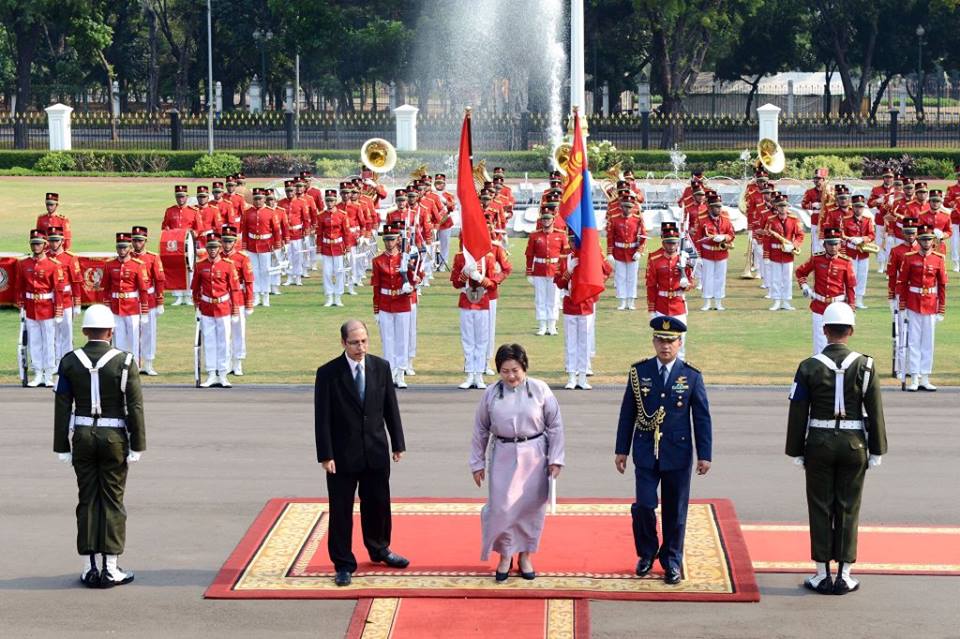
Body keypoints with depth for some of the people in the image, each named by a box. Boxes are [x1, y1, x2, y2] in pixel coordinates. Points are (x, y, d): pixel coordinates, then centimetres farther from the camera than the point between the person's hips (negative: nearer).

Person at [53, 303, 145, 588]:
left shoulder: (69, 362, -3)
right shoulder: (124, 362, -9)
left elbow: (62, 408, -2)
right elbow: (135, 407, -9)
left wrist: (62, 447, 3)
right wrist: (137, 446, -4)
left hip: (82, 437, 2)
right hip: (114, 437, -2)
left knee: (87, 501, 8)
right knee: (112, 501, 4)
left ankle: (89, 569, 8)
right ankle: (110, 569, 4)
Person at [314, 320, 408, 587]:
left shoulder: (381, 367, 1)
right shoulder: (328, 373, -10)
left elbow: (391, 408, 7)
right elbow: (322, 418, -9)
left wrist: (398, 444, 7)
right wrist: (325, 455, -13)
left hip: (376, 451, 3)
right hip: (343, 454, -3)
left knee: (378, 504, 17)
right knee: (341, 510, 2)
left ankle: (379, 550, 39)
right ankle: (343, 564, 13)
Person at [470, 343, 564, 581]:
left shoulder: (540, 390, -6)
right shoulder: (491, 394, -2)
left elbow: (555, 425, 0)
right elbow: (480, 430, 7)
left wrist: (555, 459, -2)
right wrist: (477, 463, 9)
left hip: (534, 457, 0)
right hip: (503, 456, 0)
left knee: (531, 507, 7)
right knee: (501, 507, -4)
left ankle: (524, 555, 26)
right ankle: (505, 555, 16)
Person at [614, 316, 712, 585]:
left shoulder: (692, 376, -2)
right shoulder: (639, 372, 1)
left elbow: (702, 418, 1)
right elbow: (627, 413, 6)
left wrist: (704, 455, -2)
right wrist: (622, 450, 5)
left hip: (678, 454, 0)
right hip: (646, 453, 0)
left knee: (675, 511, 7)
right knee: (644, 506, -6)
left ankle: (672, 560, 22)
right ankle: (647, 553, 18)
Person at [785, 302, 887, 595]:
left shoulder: (809, 367, -7)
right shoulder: (865, 366, -6)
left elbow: (798, 414, -4)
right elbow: (875, 413, -3)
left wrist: (797, 452, 4)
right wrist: (876, 451, 5)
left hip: (819, 445, 0)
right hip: (854, 445, 0)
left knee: (821, 508, 7)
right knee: (848, 509, 7)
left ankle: (823, 575, 9)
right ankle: (844, 576, 9)